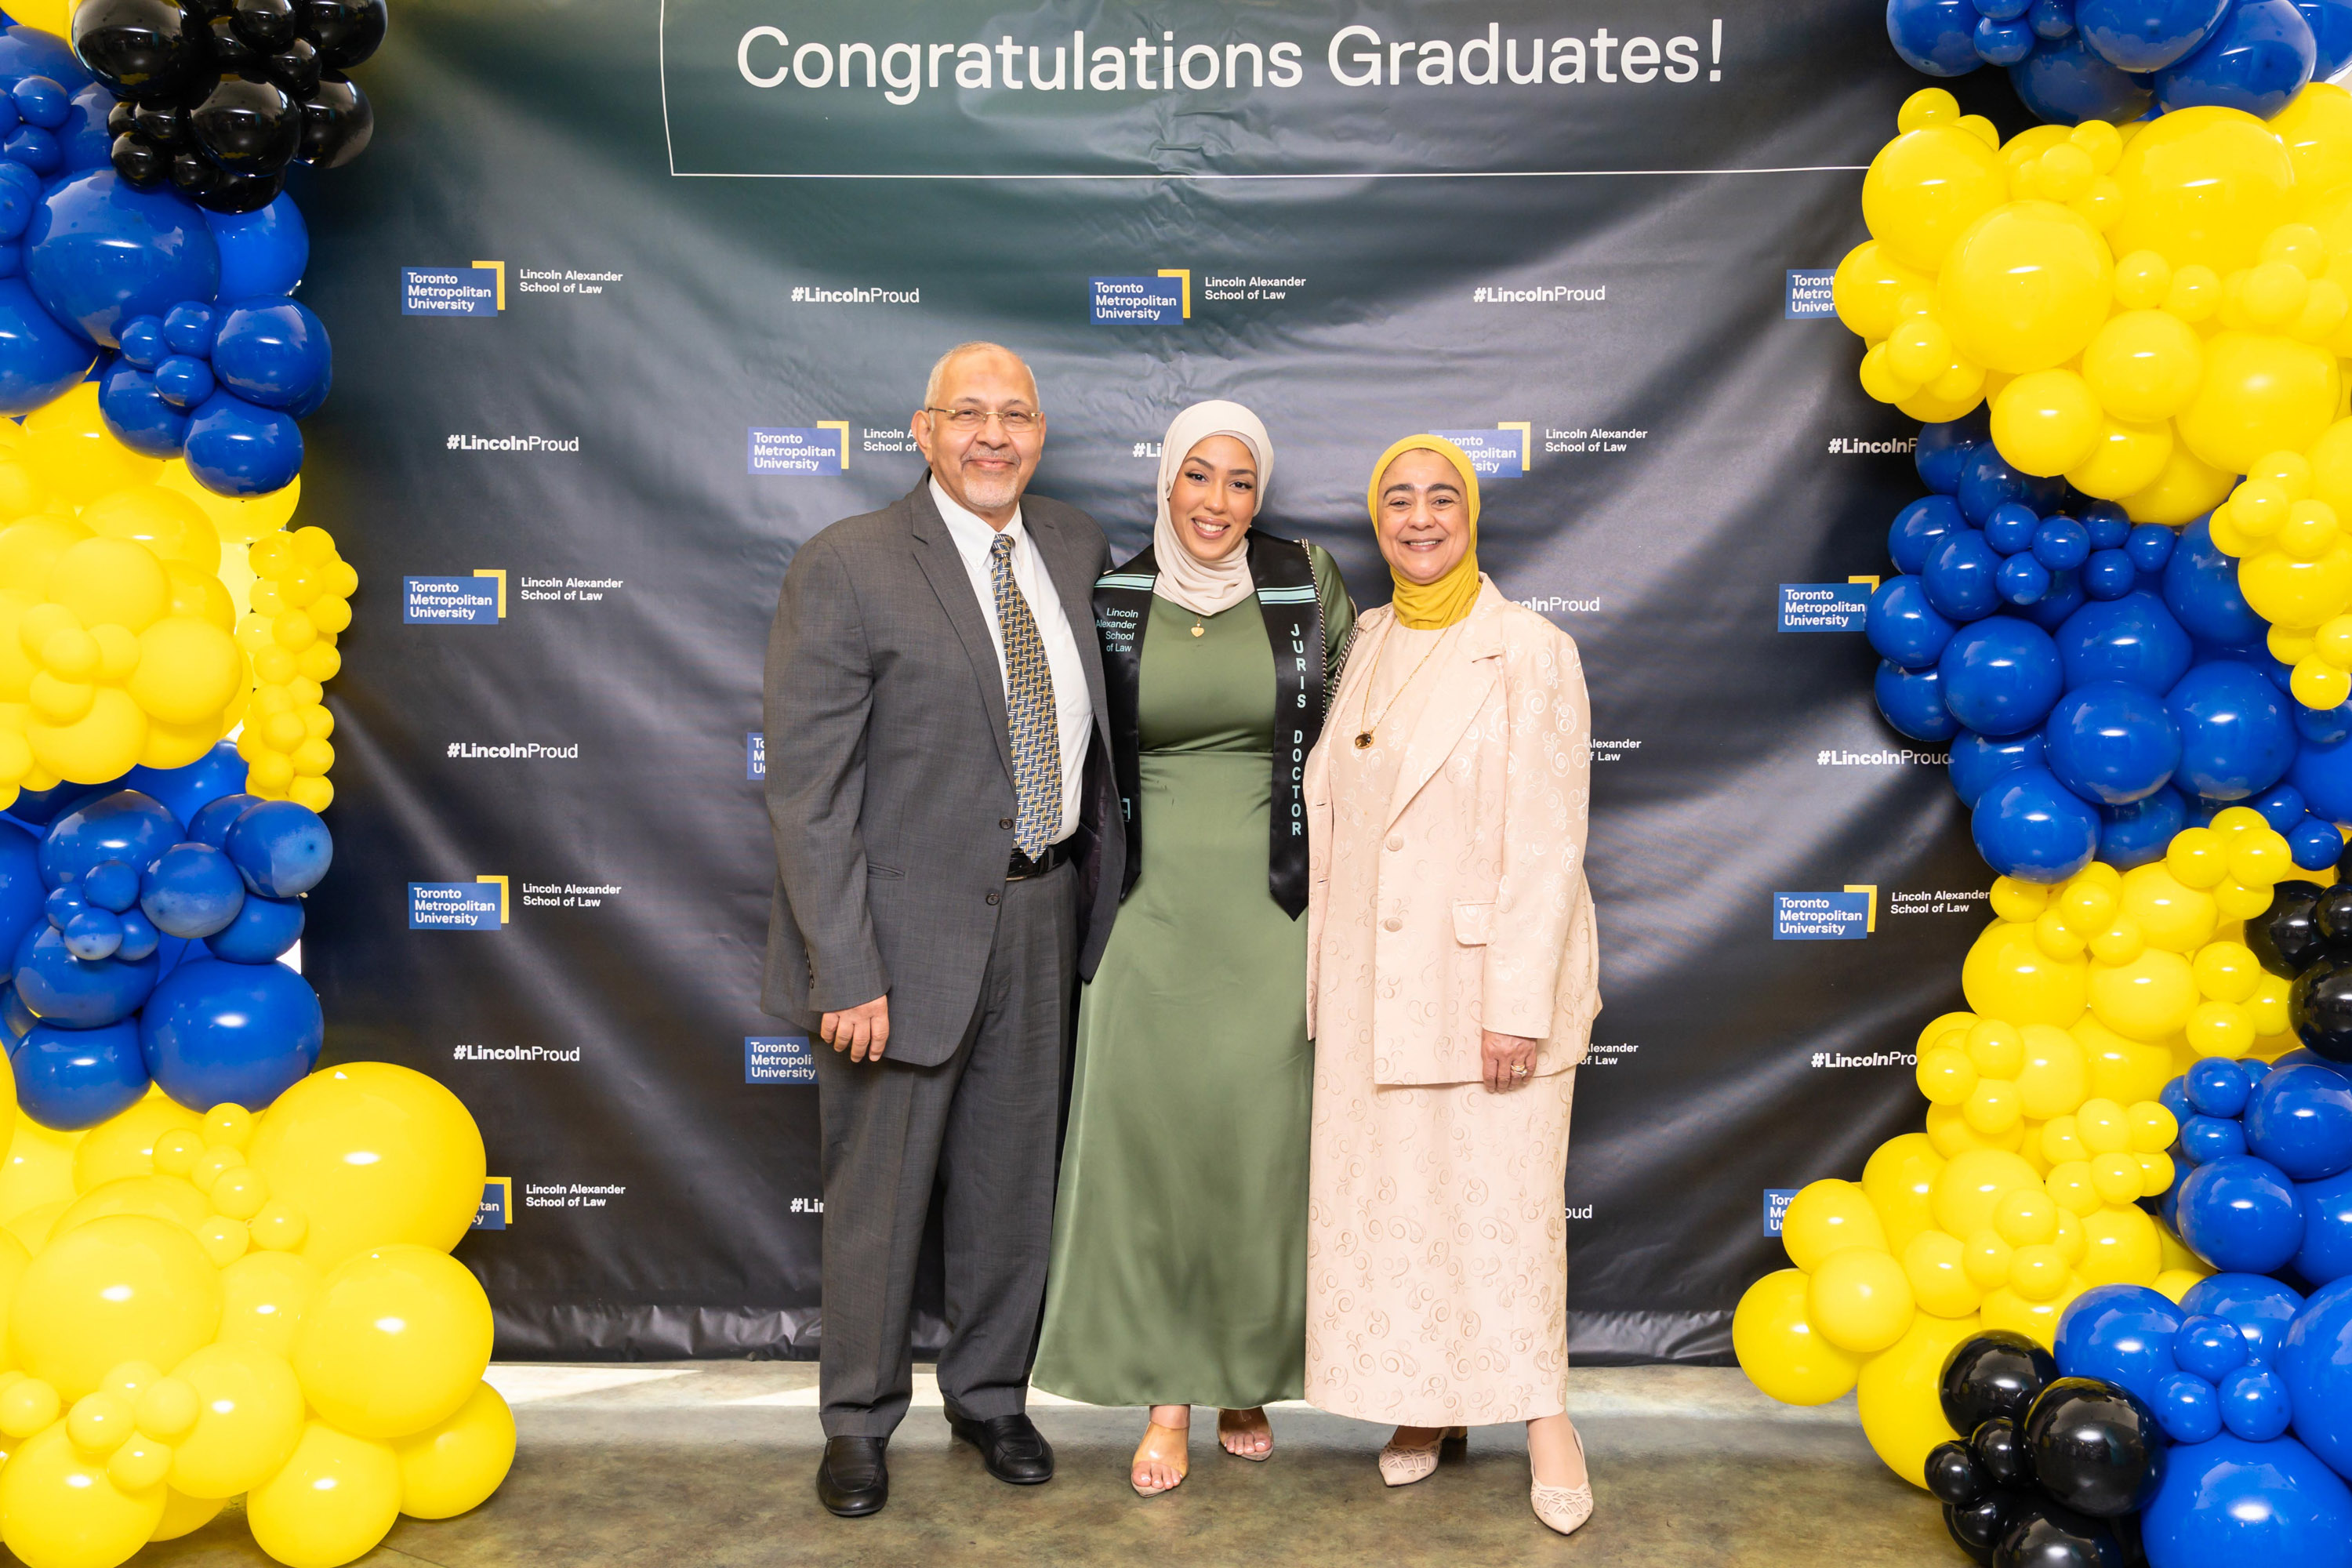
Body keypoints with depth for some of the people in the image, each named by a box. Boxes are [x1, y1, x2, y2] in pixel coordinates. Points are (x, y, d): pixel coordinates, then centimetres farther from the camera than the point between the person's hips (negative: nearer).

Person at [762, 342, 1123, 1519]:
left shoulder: (1077, 547, 5)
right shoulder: (847, 567, -12)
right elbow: (805, 787, -15)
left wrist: (1093, 874, 6)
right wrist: (845, 970, -19)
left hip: (1043, 917, 5)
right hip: (911, 925, -5)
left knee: (1012, 1178, 18)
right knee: (879, 1189, 10)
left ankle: (990, 1396, 39)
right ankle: (859, 1421, 32)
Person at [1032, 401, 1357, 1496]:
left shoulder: (1309, 585, 0)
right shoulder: (1111, 602, 2)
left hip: (1273, 910, 0)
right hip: (1153, 911, 0)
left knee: (1261, 1145, 7)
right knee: (1149, 1139, 3)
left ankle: (1247, 1378, 27)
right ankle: (1166, 1394, 18)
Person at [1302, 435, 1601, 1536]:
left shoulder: (1530, 652, -9)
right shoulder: (1363, 647, 8)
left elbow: (1549, 843, -12)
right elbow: (1329, 808, 12)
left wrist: (1518, 1003, -17)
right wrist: (1323, 971, 9)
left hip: (1486, 966, -5)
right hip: (1369, 979, 5)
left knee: (1505, 1195, 2)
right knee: (1387, 1194, 11)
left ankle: (1542, 1412, 21)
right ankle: (1427, 1404, 28)